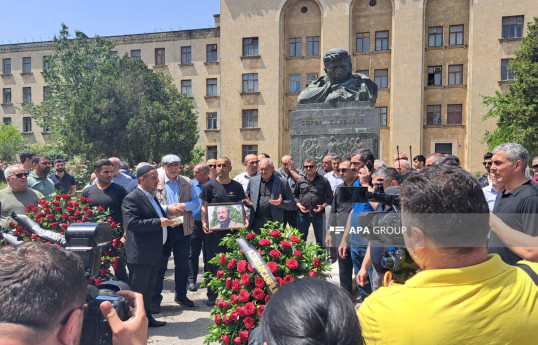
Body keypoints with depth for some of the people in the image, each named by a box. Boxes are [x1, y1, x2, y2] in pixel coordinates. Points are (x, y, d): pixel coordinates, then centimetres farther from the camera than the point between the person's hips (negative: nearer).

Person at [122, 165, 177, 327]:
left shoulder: (151, 197, 16)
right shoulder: (131, 199, -15)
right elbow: (132, 223, -26)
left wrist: (167, 220, 9)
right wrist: (159, 222, -26)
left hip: (154, 253, 9)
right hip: (140, 254, -9)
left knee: (149, 289, 19)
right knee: (137, 290, 2)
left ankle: (147, 317, 32)